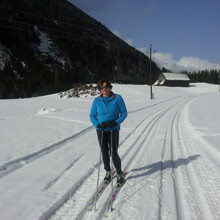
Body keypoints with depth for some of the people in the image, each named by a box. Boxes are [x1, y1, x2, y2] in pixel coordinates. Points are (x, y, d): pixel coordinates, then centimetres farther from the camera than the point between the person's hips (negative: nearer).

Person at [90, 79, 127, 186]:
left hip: (113, 130, -2)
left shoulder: (117, 98, -3)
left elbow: (124, 113, 1)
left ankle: (120, 174, 15)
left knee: (114, 153, -5)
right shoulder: (97, 100, 2)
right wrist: (98, 124, -12)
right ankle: (108, 172, 30)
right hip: (101, 130, 2)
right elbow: (92, 115, 6)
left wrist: (116, 122, -15)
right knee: (104, 152, 9)